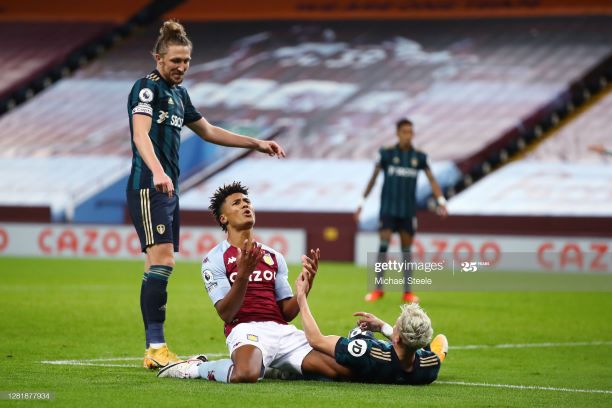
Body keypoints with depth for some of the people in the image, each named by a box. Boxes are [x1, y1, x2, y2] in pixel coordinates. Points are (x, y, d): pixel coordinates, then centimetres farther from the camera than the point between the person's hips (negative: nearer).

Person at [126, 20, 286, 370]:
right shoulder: (148, 87, -8)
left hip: (169, 190, 9)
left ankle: (155, 351, 5)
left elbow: (208, 131, 31)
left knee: (161, 267, 5)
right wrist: (158, 172, -39)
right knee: (162, 262, -17)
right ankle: (156, 348, -19)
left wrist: (256, 144, 30)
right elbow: (140, 134, -23)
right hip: (149, 188, -9)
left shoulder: (178, 93, 20)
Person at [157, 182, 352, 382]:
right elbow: (225, 314, -7)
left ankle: (271, 368, 10)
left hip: (282, 329, 6)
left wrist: (306, 286, 1)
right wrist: (243, 275, -21)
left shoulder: (274, 257, 23)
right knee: (246, 375, -41)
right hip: (247, 330, -6)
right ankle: (195, 368, -6)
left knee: (343, 369, -11)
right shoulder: (215, 259, 4)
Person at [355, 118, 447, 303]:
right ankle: (378, 289, -3)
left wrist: (441, 201, -12)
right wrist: (361, 203, 5)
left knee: (406, 249, 5)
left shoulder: (418, 157, 3)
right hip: (388, 208, -2)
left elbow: (431, 179, 1)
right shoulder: (387, 154, -2)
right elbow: (373, 178, 4)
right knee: (383, 245, -9)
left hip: (408, 210, 2)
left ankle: (407, 291, 9)